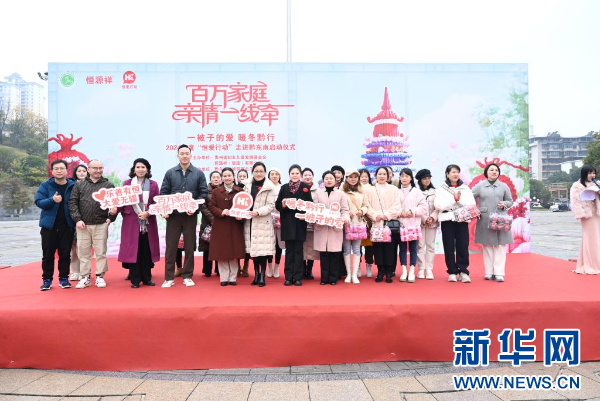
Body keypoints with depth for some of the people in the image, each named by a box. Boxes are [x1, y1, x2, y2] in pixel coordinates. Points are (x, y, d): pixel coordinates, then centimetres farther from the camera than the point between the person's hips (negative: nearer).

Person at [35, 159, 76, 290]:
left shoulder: (73, 186, 2)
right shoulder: (45, 185, 1)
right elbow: (38, 202, -7)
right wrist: (52, 200, -26)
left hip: (67, 226, 0)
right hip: (49, 225, 0)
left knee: (65, 254, 6)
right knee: (48, 254, 6)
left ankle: (63, 278, 17)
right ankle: (47, 279, 18)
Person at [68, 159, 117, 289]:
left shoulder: (108, 185, 7)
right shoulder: (79, 185, 9)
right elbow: (73, 202, 4)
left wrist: (111, 218, -1)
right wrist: (77, 219, -6)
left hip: (101, 225, -1)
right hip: (83, 225, 1)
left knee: (101, 252, 3)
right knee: (83, 252, 6)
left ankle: (100, 276, 14)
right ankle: (85, 277, 16)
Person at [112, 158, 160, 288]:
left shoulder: (153, 184, 7)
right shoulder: (127, 183, 6)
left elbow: (157, 203, 3)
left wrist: (148, 213, -13)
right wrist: (116, 209, -17)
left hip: (148, 222, 1)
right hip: (131, 221, -1)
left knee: (147, 250, 5)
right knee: (133, 250, 1)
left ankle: (147, 278, 16)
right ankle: (135, 280, 9)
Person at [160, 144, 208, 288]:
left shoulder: (199, 173, 4)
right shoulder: (170, 173, 6)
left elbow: (204, 193, 1)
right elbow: (163, 193, 4)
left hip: (191, 215, 0)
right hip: (173, 214, 0)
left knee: (189, 246, 6)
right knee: (170, 246, 3)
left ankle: (188, 276, 17)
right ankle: (169, 277, 12)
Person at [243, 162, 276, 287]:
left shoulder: (269, 187, -4)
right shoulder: (247, 185, 9)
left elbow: (271, 205, -7)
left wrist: (258, 212, -19)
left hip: (263, 222, -4)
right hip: (249, 222, 4)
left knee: (263, 249, -3)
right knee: (253, 249, 9)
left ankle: (262, 276, 7)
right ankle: (256, 274, 21)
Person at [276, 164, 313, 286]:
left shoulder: (305, 187, 2)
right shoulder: (284, 187, 7)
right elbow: (277, 204, 7)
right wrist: (282, 205, -14)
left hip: (300, 223, -1)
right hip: (287, 223, 2)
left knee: (298, 250, 3)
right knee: (289, 250, 6)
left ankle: (298, 277, 9)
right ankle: (288, 277, 12)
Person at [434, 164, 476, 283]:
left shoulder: (465, 188, 13)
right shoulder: (441, 189, 5)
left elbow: (472, 203, 2)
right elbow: (438, 205, -9)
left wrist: (459, 199, -11)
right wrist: (454, 199, -11)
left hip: (462, 220, 2)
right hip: (447, 220, -1)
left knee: (463, 247, -2)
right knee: (449, 247, 0)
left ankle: (463, 271, 6)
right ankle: (452, 272, 9)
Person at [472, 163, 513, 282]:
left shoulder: (504, 186, 10)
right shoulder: (480, 186, 6)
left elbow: (510, 201, 14)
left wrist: (504, 204, -8)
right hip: (485, 221, -1)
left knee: (500, 246, -3)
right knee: (487, 246, 4)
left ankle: (499, 273, 0)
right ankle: (489, 272, 10)